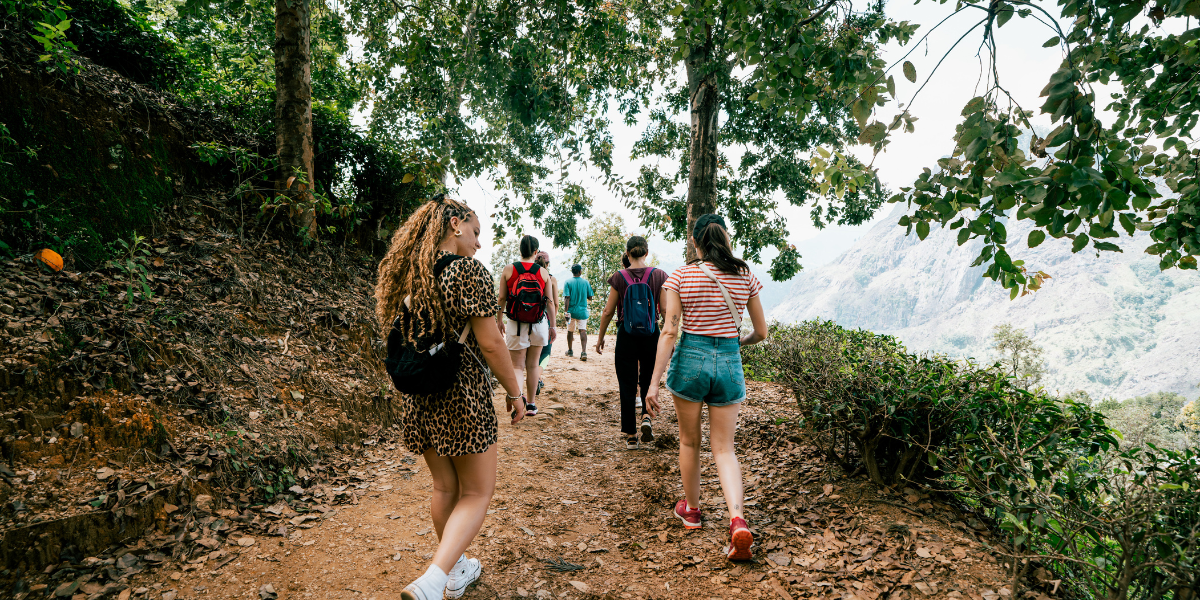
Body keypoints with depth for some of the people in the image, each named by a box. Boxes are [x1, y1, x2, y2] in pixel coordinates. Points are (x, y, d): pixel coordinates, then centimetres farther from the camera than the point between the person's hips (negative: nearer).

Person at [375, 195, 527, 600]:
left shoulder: (404, 273, 7)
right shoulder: (468, 270, -13)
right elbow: (489, 342, -15)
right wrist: (515, 392, -5)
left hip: (416, 394, 7)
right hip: (461, 394, -7)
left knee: (445, 486, 22)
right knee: (477, 492, 8)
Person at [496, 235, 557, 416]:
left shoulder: (508, 270, -4)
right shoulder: (543, 272, -3)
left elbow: (502, 298, -1)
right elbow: (550, 301, -1)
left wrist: (498, 321, 10)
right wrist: (553, 326, 8)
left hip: (516, 325, -1)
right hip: (538, 325, 1)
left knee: (517, 365, 6)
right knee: (533, 365, 14)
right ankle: (531, 404, 23)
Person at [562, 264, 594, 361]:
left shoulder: (568, 282, -4)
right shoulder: (585, 282, 1)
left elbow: (567, 298, -11)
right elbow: (590, 298, 5)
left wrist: (566, 311, -11)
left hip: (571, 311, 0)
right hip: (582, 311, 0)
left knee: (570, 331, 15)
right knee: (583, 331, -5)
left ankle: (570, 350, 29)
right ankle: (583, 352, -20)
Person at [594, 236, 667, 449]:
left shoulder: (619, 277, -5)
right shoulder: (658, 275, -3)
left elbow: (608, 311, -2)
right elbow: (665, 310, -3)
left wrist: (600, 337, 10)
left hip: (626, 335, -1)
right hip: (651, 335, 1)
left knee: (627, 385, 7)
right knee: (648, 380, 20)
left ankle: (631, 436, 11)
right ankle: (647, 416, -4)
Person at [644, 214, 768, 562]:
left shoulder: (680, 277, -5)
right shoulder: (745, 277, 2)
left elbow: (669, 332, -12)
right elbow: (761, 332, 7)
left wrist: (654, 382, -10)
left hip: (690, 359, -2)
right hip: (729, 363, 2)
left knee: (689, 441, 18)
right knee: (724, 448, 10)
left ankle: (691, 510, 35)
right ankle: (738, 520, -8)